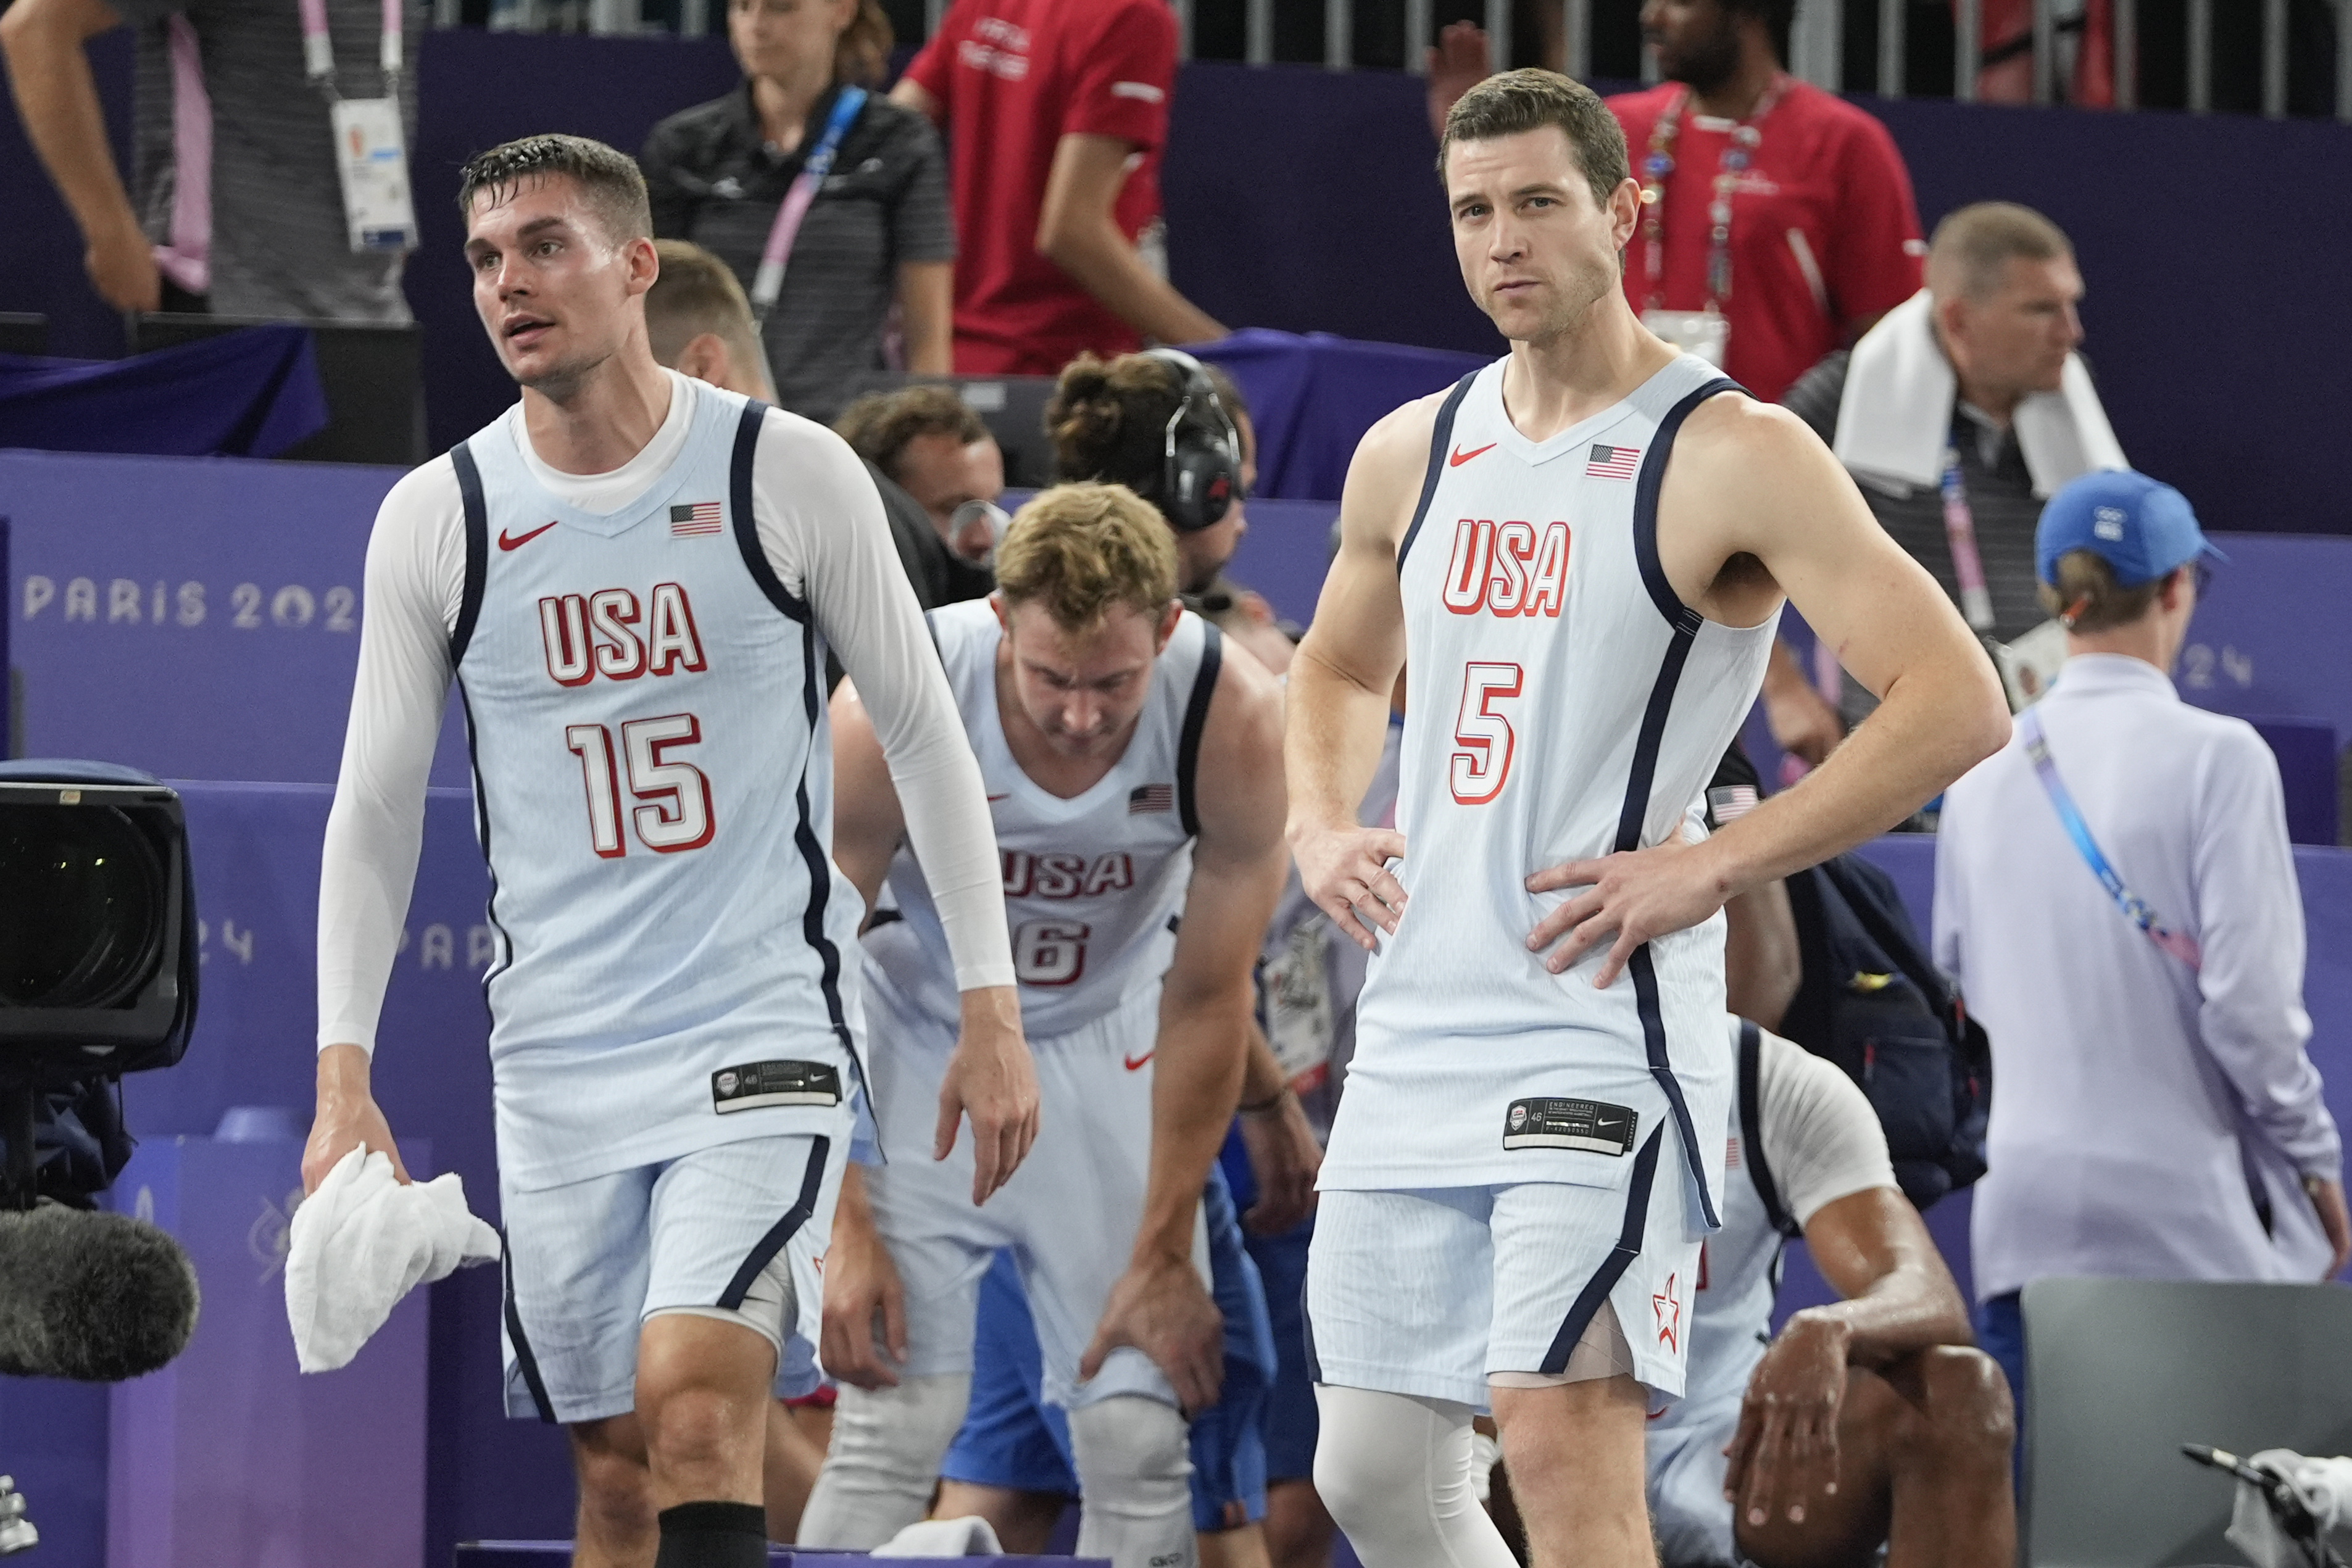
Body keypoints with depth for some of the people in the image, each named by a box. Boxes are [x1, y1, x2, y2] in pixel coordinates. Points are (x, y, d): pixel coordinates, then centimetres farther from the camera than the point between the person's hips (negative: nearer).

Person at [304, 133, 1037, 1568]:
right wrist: (344, 1078, 0)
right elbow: (377, 807, 8)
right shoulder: (437, 520, 2)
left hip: (767, 1024, -3)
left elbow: (925, 735, 3)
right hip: (558, 1058, 3)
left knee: (696, 1408, -21)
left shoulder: (787, 474, -4)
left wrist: (990, 1012, 0)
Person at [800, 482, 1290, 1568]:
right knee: (894, 1425, -14)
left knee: (1139, 1430, -5)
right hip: (920, 1041, -2)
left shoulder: (1234, 724, -26)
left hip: (1107, 1040, 2)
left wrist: (1163, 1254, -9)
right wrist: (846, 1226, -17)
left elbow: (1207, 1000, -13)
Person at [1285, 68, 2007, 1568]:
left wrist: (1709, 868, -15)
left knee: (1563, 1436, -17)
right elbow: (1340, 668, 32)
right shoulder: (1414, 455, 12)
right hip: (1415, 1035, 7)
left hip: (1601, 1029, -7)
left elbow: (1959, 705, -14)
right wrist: (1319, 824, 11)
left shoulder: (1733, 456, -8)